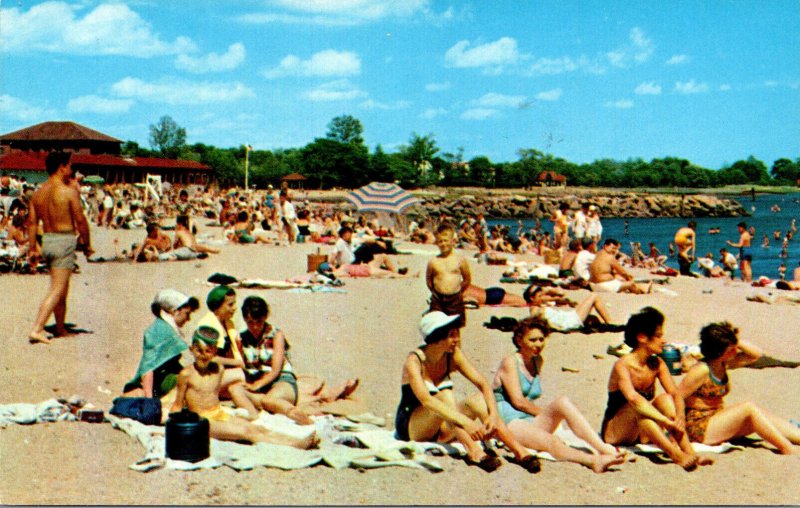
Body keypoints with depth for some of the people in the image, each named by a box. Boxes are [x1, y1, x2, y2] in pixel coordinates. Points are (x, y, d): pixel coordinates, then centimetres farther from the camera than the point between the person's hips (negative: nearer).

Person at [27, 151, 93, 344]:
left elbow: (32, 222, 8)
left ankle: (61, 329, 28)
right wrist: (87, 244, 0)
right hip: (65, 241, -7)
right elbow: (80, 221, -12)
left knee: (61, 288, 19)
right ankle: (36, 330, -12)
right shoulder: (69, 191, -13)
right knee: (57, 290, -5)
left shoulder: (38, 192, 7)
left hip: (47, 241, 7)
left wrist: (32, 249, 13)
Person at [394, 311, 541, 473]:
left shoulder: (454, 355, -4)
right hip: (410, 426, -5)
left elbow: (483, 384, -10)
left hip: (440, 427, 5)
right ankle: (473, 452, -45)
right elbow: (426, 400, -36)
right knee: (445, 396, -31)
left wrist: (493, 415, -28)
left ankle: (520, 451, -29)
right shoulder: (414, 361, -21)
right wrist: (465, 422, -46)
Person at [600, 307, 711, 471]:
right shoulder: (623, 365, -19)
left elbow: (675, 394, -8)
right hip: (615, 432, -6)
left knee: (664, 399, -17)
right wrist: (668, 422, -41)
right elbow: (633, 399, -34)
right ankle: (675, 454, -46)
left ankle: (689, 452, -30)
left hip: (643, 433, 6)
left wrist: (680, 416, -30)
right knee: (638, 408, -32)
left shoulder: (657, 364, 2)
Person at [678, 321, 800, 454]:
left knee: (763, 415, -4)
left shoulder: (724, 364, 6)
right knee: (749, 408, -20)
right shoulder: (701, 370, -20)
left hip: (717, 420, 9)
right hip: (699, 428, -9)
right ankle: (787, 449, -20)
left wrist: (736, 341, -7)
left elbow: (756, 354, 8)